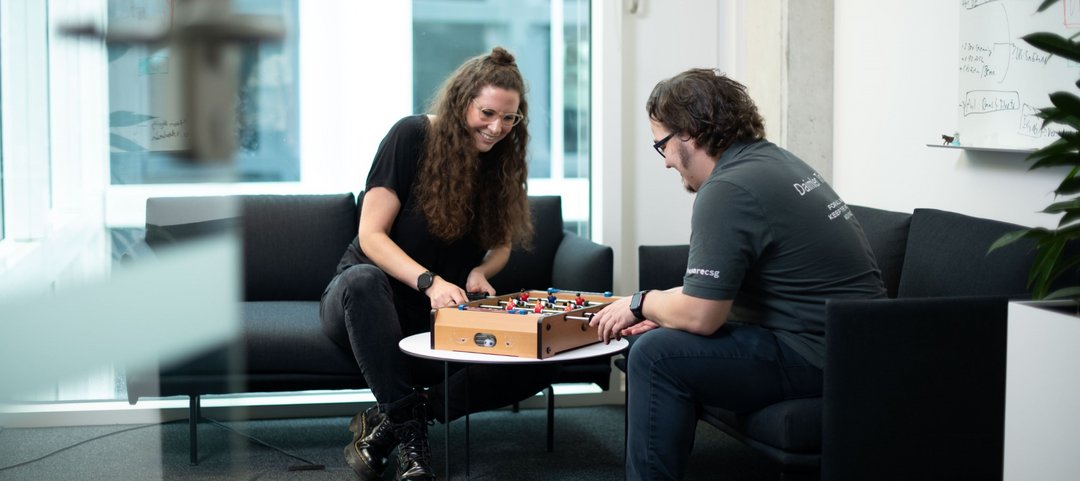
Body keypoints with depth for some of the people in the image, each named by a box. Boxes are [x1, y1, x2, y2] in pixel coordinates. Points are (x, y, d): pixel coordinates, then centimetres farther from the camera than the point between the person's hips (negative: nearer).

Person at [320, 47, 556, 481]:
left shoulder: (502, 160, 2)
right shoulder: (412, 136, -12)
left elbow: (501, 244, 12)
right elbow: (371, 236, -16)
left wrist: (479, 273, -12)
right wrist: (428, 281, -32)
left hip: (445, 315, 4)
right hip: (374, 298, -4)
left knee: (540, 360, -23)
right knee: (362, 279, -42)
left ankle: (386, 420, -20)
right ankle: (409, 431, -34)